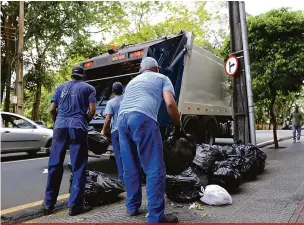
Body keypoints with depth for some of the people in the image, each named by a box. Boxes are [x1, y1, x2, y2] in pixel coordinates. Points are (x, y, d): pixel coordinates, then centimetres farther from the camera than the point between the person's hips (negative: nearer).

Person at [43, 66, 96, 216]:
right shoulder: (88, 88, 12)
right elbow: (92, 110, 0)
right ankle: (75, 205, 0)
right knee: (78, 167, 1)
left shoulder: (61, 87, 20)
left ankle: (48, 204, 15)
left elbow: (52, 109, 11)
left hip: (60, 127, 3)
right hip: (78, 128, -3)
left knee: (55, 165, 8)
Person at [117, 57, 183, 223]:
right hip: (142, 118, -6)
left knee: (130, 168, 15)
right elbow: (170, 104, 4)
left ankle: (132, 207, 25)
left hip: (122, 119, 7)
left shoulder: (132, 81, 36)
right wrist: (178, 127, 14)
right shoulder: (162, 78, 20)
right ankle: (156, 216, -2)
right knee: (155, 169, -2)